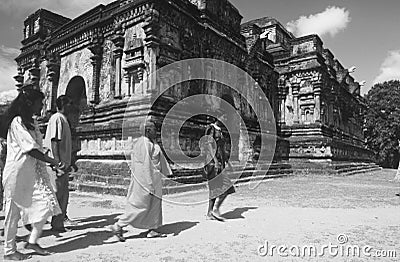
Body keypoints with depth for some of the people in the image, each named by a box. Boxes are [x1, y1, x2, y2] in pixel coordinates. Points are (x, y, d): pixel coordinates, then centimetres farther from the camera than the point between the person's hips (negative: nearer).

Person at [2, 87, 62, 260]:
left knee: (47, 204, 1)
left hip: (33, 172, 8)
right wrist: (53, 162, -21)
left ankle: (32, 241, 14)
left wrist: (51, 163, 11)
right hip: (18, 173, -8)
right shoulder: (17, 122, -13)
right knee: (13, 213, 3)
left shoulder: (32, 122, 14)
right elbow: (30, 149, -20)